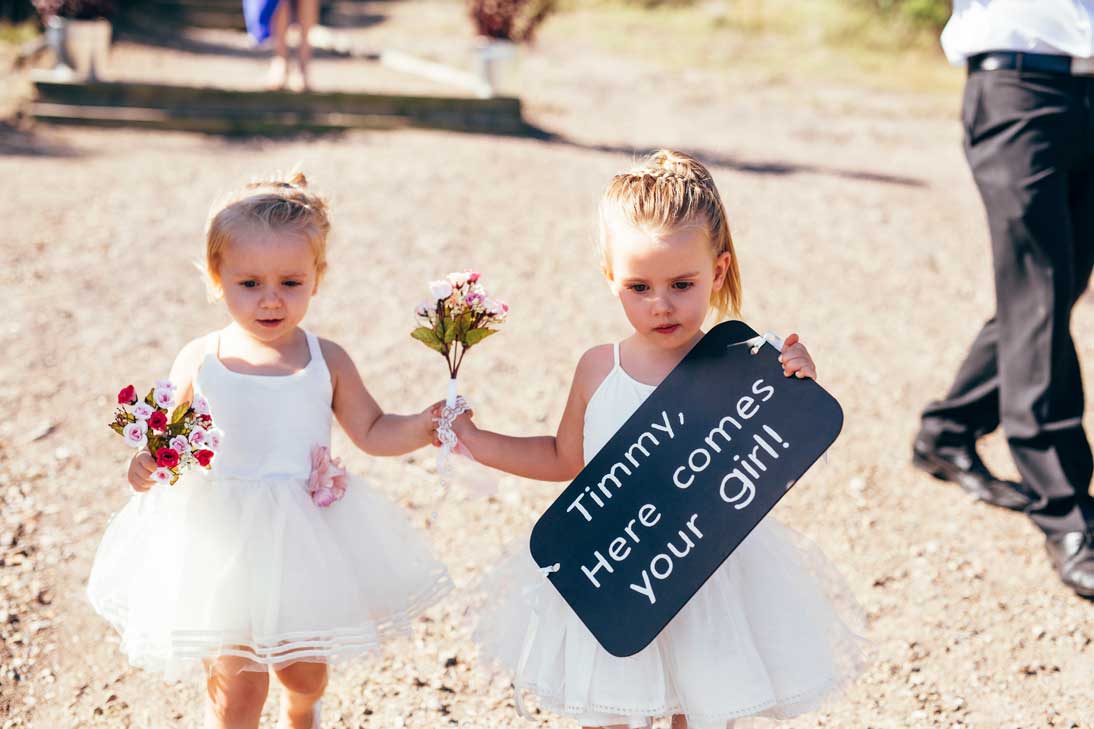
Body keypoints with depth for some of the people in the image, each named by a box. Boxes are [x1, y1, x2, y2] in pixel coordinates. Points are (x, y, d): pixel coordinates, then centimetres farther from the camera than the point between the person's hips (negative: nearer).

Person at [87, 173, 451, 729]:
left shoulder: (327, 361, -6)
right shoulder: (198, 362, -8)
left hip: (307, 542, 2)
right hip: (224, 543, -2)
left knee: (305, 672, 22)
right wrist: (147, 465, -21)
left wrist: (422, 428, -13)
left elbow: (371, 432, 3)